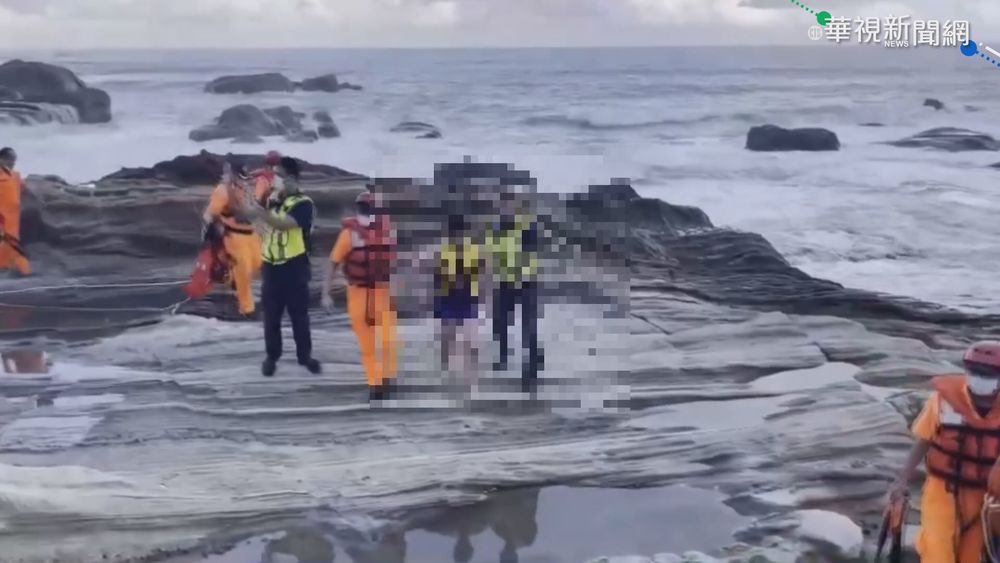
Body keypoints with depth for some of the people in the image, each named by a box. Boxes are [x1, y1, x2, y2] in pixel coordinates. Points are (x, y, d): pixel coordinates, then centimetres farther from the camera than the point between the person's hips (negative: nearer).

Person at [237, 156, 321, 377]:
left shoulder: (303, 204, -13)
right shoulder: (272, 199, 8)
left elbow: (284, 224, -29)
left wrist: (260, 213, -42)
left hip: (294, 267, -5)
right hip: (271, 266, 5)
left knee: (299, 314, 6)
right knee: (271, 314, 10)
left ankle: (305, 355, 20)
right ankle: (272, 356, 22)